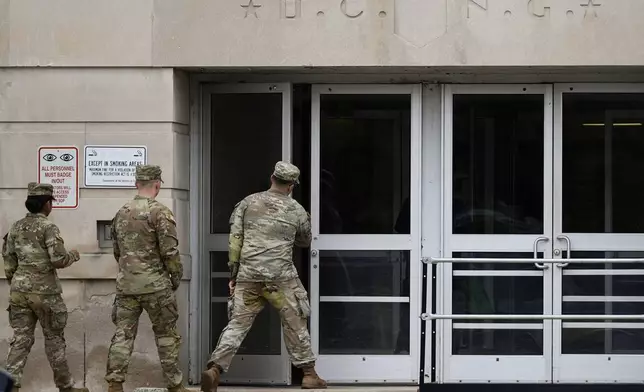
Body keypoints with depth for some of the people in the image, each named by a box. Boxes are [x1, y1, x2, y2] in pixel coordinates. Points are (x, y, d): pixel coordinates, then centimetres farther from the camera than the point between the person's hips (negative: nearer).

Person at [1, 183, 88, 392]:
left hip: (19, 289, 5)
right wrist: (73, 255, 3)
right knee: (54, 338, 7)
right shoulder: (48, 227, -12)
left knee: (20, 339, 6)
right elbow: (59, 260, -17)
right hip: (44, 290, -5)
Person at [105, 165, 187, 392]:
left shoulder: (121, 213, 9)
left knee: (123, 334, 6)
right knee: (166, 335, 5)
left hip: (125, 285, 5)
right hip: (154, 285, -5)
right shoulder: (160, 212, -11)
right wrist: (176, 277, 0)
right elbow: (170, 251, -14)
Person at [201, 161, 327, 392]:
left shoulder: (248, 202, 8)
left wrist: (233, 274, 10)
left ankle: (215, 369, -11)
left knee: (237, 323, 4)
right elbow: (305, 241, 22)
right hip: (280, 277, -2)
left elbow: (235, 240, 5)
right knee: (295, 324, 11)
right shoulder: (296, 211, 5)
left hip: (248, 275, 2)